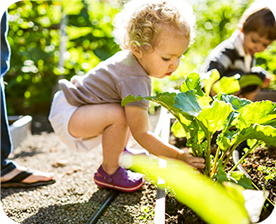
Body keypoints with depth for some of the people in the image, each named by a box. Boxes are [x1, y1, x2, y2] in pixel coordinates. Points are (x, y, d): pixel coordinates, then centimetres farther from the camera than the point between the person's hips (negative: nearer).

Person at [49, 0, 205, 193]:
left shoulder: (130, 58, -1)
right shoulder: (135, 81, -31)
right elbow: (141, 134, -29)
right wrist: (179, 156, -25)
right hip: (67, 117, -10)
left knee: (131, 109, 20)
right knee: (119, 115, -33)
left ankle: (120, 154, 28)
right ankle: (109, 172, -11)